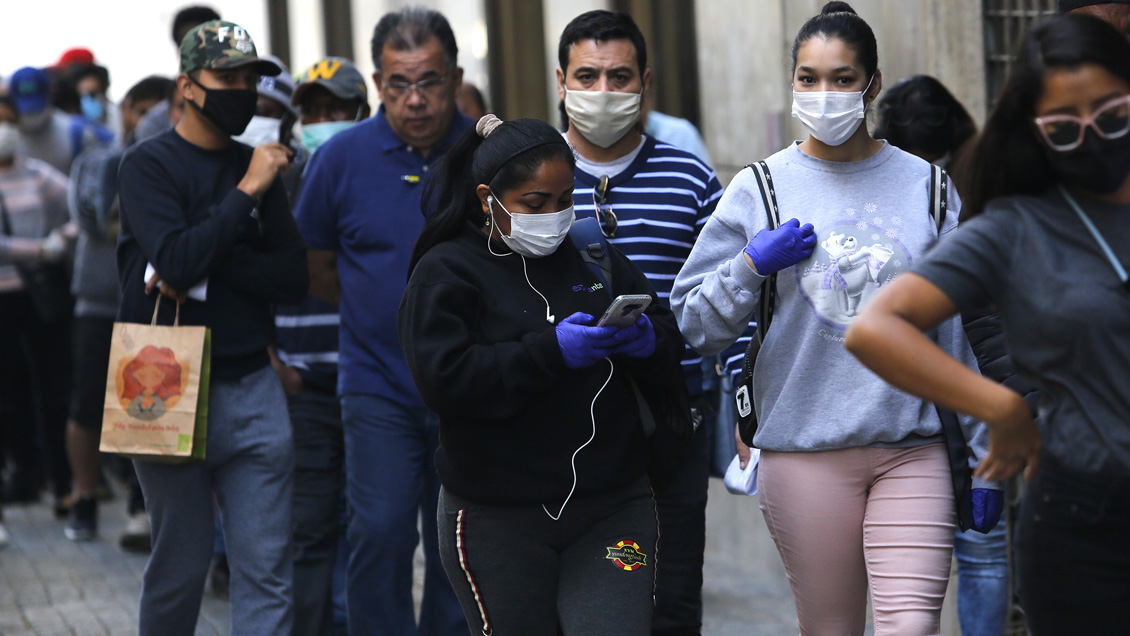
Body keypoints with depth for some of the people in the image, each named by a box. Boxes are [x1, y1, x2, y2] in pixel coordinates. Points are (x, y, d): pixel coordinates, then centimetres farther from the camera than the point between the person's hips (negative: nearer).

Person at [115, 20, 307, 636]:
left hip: (253, 389, 4)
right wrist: (247, 192, -17)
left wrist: (211, 271, -12)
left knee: (267, 569, 0)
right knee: (180, 567, 3)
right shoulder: (148, 165, -4)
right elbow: (176, 259, -19)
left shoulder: (256, 167, 11)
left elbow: (293, 276, 3)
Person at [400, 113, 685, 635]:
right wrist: (551, 351, -24)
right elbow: (445, 380, -17)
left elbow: (670, 349, 14)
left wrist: (647, 340, -11)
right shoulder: (444, 272, -3)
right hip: (500, 525, -3)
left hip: (611, 508, 3)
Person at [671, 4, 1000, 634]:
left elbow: (962, 334, 10)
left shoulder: (926, 186, 6)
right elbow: (695, 323, 5)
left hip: (912, 450, 0)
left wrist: (982, 458, 9)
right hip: (805, 454, 0)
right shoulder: (760, 187, 3)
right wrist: (751, 267, -13)